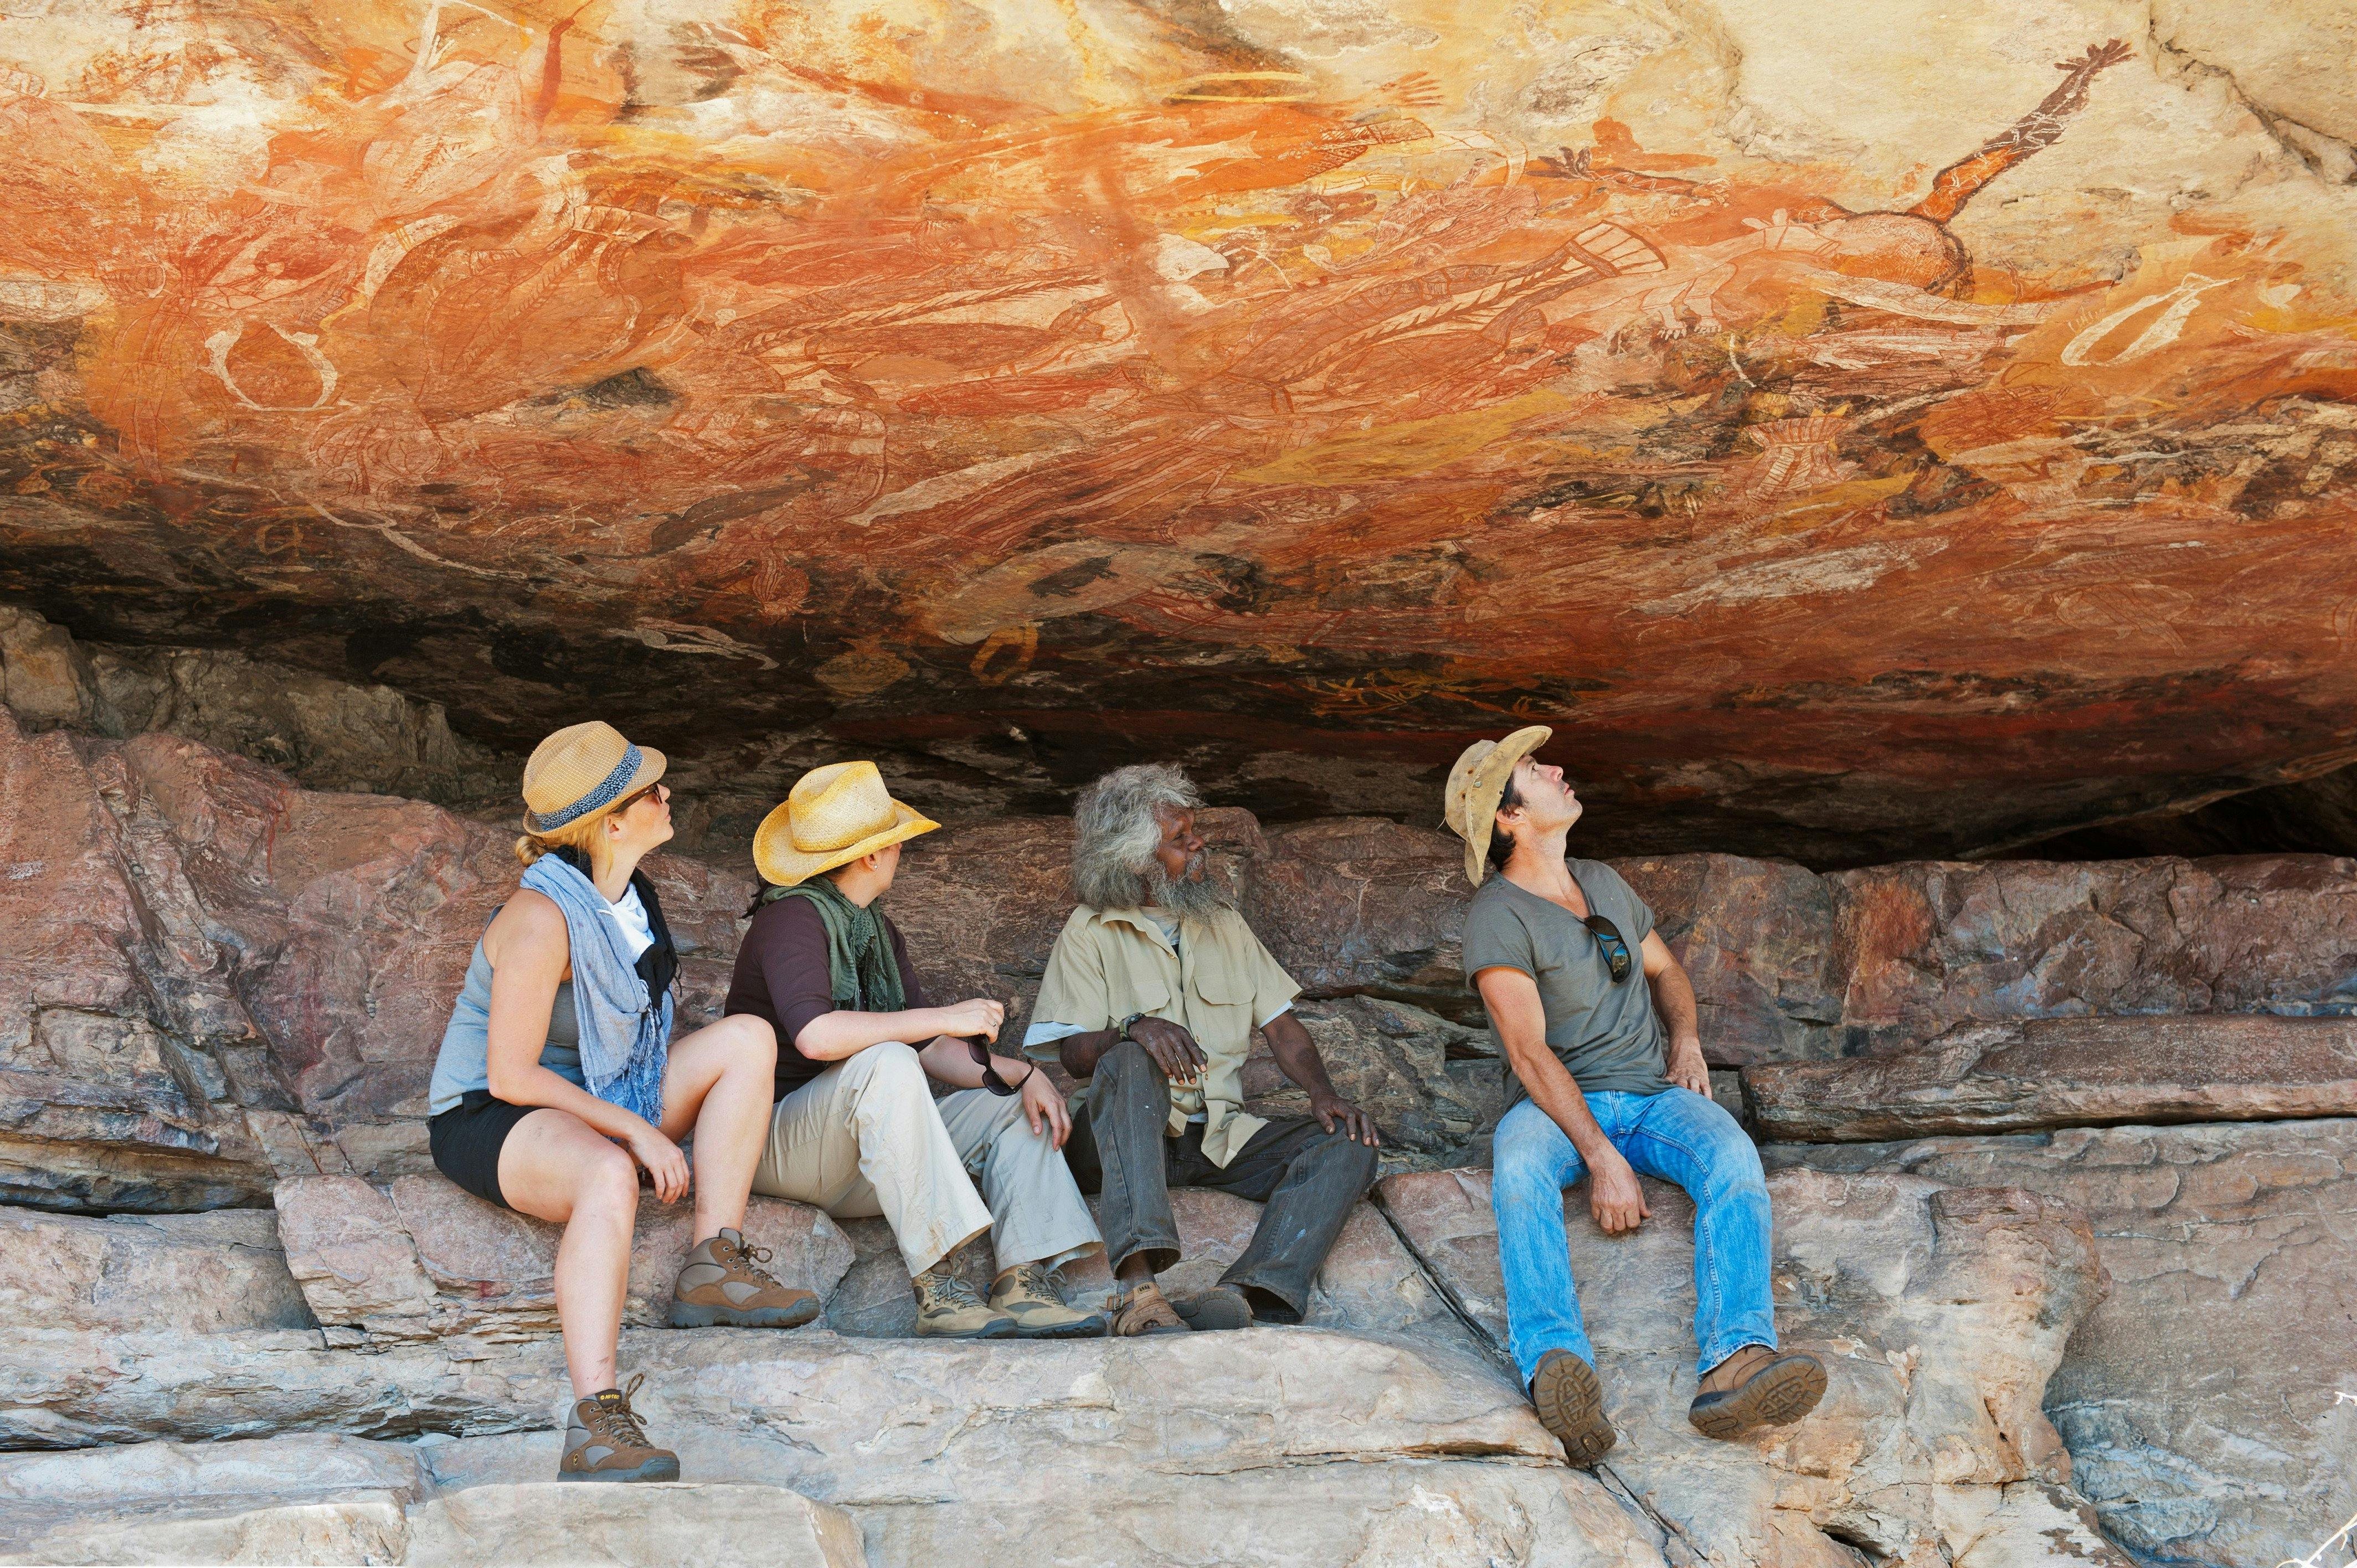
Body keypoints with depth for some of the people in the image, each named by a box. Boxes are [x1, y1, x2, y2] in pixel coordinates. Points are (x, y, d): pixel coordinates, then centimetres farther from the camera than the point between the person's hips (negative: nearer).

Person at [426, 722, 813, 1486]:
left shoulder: (623, 893, 3)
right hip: (488, 1120, -9)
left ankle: (713, 1270, -12)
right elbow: (510, 1075, -25)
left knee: (749, 1039, -4)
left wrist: (666, 1116, 10)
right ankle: (595, 1427, -50)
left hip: (597, 1100, 9)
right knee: (607, 1175, -42)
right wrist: (637, 1132, -23)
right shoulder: (543, 917, -24)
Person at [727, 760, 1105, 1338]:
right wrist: (945, 1018, -25)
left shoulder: (877, 932, 15)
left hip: (864, 1158, 9)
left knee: (1010, 1103, 4)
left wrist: (1021, 1074, -5)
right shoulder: (794, 920, -15)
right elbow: (815, 1035, -32)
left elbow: (929, 1049, 12)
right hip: (777, 1145, -9)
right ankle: (936, 1289, -39)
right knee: (885, 1063, -34)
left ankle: (1023, 1286, -17)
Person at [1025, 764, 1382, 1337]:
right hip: (1126, 1138, -4)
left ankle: (1244, 1293, -46)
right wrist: (1134, 1029, -28)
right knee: (1128, 1064, -37)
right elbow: (1074, 1053, -6)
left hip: (1220, 1137, 4)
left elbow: (1280, 1024, 15)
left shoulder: (1224, 924, 19)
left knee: (1350, 1144, -20)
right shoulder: (1091, 933, 4)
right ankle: (1138, 1286, -55)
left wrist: (1322, 1092, -5)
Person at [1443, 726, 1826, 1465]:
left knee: (1734, 1158, -30)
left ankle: (1734, 1365, -50)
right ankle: (1557, 1367, -61)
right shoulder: (1498, 915, -6)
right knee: (1519, 1168, -41)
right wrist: (1601, 1158, -25)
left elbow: (1664, 968, 32)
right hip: (1556, 1102, -5)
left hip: (1652, 1092, 5)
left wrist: (1686, 1037, 8)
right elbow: (1530, 1052, -15)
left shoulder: (1603, 883, 16)